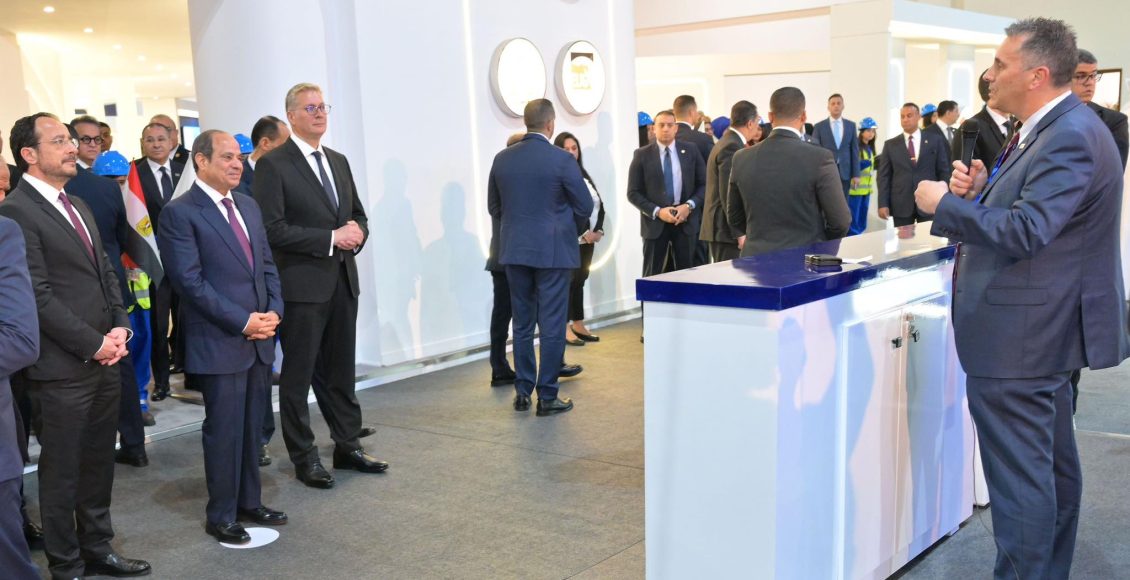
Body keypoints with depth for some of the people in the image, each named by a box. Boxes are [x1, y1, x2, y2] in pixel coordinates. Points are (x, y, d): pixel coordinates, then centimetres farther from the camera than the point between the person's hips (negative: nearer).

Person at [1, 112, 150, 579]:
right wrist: (93, 344, -15)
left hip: (104, 360, 8)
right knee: (62, 470, 6)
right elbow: (39, 295, -17)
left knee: (98, 463, 17)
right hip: (63, 367, -8)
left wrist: (119, 328, 3)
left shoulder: (76, 205, 15)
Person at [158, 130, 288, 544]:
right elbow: (191, 282, -15)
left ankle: (250, 502, 28)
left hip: (260, 339, 7)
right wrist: (242, 322, -16)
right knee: (224, 431, 3)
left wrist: (273, 311, -2)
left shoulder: (248, 206, 13)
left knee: (252, 428, 15)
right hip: (219, 343, -6)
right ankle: (221, 517, 17)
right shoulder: (180, 213, -9)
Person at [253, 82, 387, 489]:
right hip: (302, 284, -6)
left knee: (341, 371, 15)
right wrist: (331, 238, -18)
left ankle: (348, 446, 26)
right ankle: (304, 457, 15)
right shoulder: (273, 165, -8)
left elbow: (358, 214, 20)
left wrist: (357, 233, -3)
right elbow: (274, 229, -15)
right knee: (298, 374, 4)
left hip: (343, 280, 7)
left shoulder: (338, 161, 14)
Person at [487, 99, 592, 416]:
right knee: (552, 326, 3)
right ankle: (547, 397, 7)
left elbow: (494, 207, 10)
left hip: (515, 250, 4)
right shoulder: (562, 160, -12)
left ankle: (523, 391, 19)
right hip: (553, 251, -4)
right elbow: (585, 208, -5)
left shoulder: (502, 158, 1)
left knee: (522, 324, 14)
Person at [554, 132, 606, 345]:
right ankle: (565, 327, 2)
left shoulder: (583, 174, 14)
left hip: (588, 238, 7)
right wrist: (583, 233, -16)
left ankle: (579, 325, 18)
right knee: (569, 281, -5)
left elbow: (598, 204, 13)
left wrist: (598, 230, -2)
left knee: (580, 280, 11)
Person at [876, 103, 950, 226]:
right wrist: (883, 204, -5)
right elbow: (884, 176, 4)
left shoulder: (935, 141, 7)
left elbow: (944, 171, 6)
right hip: (901, 205, 0)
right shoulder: (890, 144, 8)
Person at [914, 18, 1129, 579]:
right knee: (1053, 463, 20)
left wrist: (944, 203, -20)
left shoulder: (1071, 137, -20)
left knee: (1019, 474, -3)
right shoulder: (1051, 129, 12)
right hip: (1043, 329, 11)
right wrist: (979, 191, -2)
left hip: (1017, 338, -11)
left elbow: (1024, 231, -30)